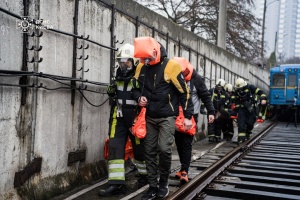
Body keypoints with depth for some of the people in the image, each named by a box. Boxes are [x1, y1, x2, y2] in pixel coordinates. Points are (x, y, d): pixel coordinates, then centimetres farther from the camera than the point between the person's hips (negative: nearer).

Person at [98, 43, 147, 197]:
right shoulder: (119, 76, 11)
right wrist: (112, 90, 11)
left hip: (135, 118, -6)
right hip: (119, 118, 6)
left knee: (140, 148, 10)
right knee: (115, 148, -4)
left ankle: (145, 175, 36)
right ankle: (117, 184, -2)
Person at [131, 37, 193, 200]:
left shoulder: (170, 66, -13)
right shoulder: (141, 68, 2)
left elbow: (184, 92, -8)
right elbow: (135, 87, 17)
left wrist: (188, 116, -7)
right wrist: (139, 98, -7)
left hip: (167, 117, -5)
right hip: (149, 117, 5)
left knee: (164, 149, -13)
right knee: (150, 151, 6)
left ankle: (164, 183, 10)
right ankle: (152, 187, 17)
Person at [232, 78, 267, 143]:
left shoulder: (250, 87, -8)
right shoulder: (236, 92, 3)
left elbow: (260, 92, -11)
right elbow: (236, 102, 15)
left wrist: (263, 99, -28)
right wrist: (237, 110, 15)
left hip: (251, 109, -2)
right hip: (242, 109, 2)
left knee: (250, 123, -3)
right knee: (241, 124, -11)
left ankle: (247, 134, 26)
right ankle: (241, 138, -12)